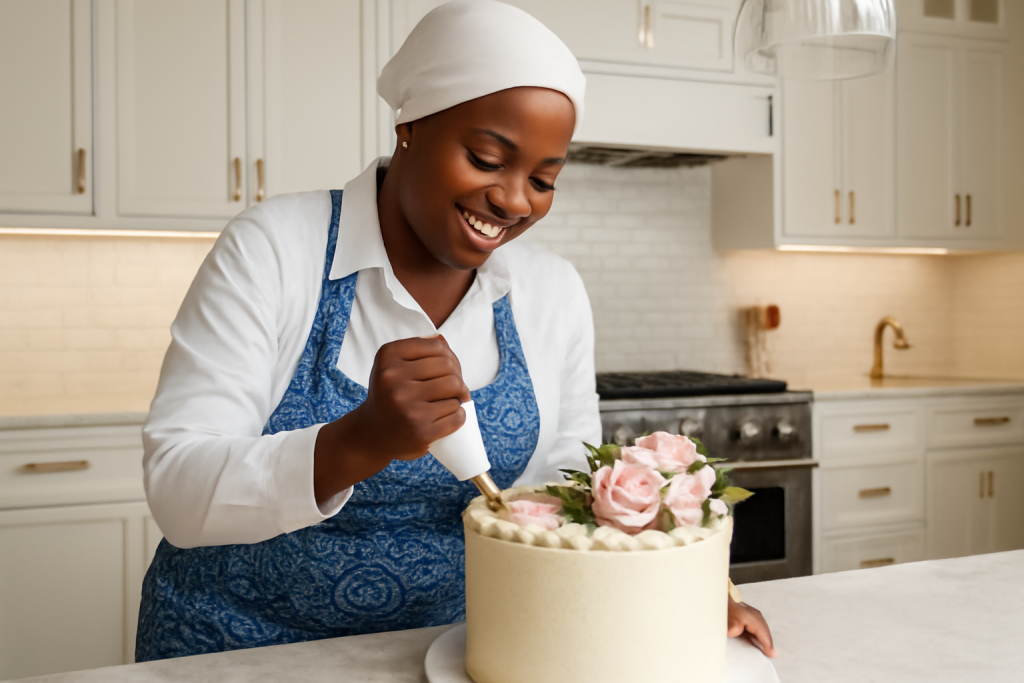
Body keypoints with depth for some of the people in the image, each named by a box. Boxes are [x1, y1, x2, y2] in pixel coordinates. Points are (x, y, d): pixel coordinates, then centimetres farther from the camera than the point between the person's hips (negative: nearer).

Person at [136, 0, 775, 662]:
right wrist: (362, 443, -33)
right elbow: (178, 493, -19)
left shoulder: (555, 292, -2)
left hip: (450, 648, 3)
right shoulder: (273, 248, -14)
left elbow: (568, 487, 6)